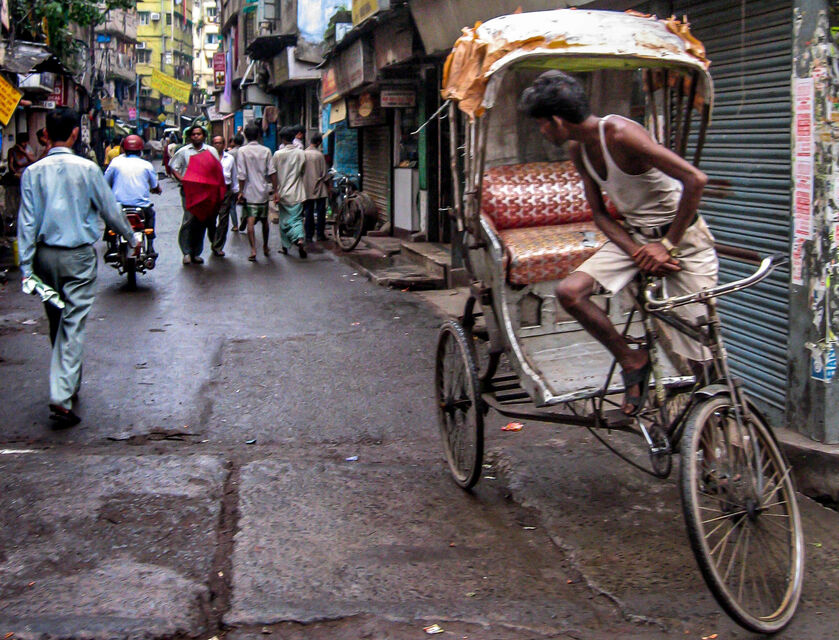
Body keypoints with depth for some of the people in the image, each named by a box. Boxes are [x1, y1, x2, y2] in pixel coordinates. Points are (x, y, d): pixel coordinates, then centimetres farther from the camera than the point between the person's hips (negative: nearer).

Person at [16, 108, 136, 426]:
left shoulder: (33, 172, -2)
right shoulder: (86, 169, -9)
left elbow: (27, 221, -3)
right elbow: (110, 209, -1)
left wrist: (26, 267, -1)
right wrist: (131, 238, 16)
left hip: (45, 254, 4)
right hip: (79, 256, -3)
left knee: (56, 322, 18)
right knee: (73, 324, -4)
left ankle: (68, 385, 33)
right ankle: (62, 397, -14)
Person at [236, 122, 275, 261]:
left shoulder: (242, 151, -7)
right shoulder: (266, 151, 1)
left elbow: (241, 174, -10)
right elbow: (271, 172, 0)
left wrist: (241, 191, -5)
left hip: (249, 192, -3)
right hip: (263, 191, 3)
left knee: (250, 221, -5)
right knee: (264, 220, 16)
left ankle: (253, 250, -16)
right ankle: (265, 247, 29)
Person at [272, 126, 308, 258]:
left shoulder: (278, 154, -7)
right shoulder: (301, 153, -1)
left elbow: (274, 174, -6)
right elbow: (303, 172, 7)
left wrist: (275, 192, -1)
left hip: (283, 193, -1)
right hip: (298, 193, 1)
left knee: (284, 220, 10)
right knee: (297, 219, 5)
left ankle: (285, 246, 13)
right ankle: (300, 239, -20)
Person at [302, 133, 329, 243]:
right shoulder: (319, 155, -9)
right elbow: (324, 173, -7)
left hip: (307, 188, 3)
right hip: (319, 188, -3)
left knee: (308, 213, 6)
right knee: (321, 212, 6)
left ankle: (309, 236, 5)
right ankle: (320, 234, 7)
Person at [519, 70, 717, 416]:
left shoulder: (620, 134, -25)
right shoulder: (578, 149, 1)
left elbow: (695, 179, -28)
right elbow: (599, 213, 5)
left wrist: (669, 246, -21)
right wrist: (637, 251, -13)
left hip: (681, 235, -7)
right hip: (632, 235, 7)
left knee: (698, 347, -7)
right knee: (569, 291, -14)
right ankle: (632, 362, 2)